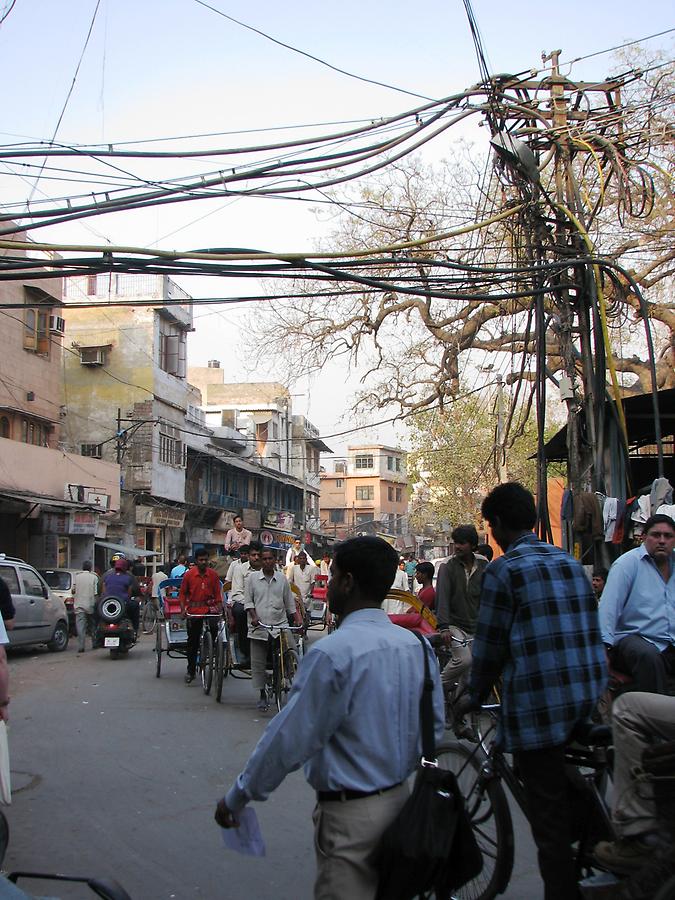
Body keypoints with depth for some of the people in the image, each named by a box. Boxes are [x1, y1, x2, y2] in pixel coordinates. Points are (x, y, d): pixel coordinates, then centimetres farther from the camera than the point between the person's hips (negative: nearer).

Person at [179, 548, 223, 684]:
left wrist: (219, 607, -7)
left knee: (214, 627, -27)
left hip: (209, 607, 0)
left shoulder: (213, 575, 1)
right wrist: (183, 609, -6)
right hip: (194, 610, 0)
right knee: (193, 641, 6)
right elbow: (182, 593, 5)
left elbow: (218, 593, 7)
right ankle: (191, 670, 20)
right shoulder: (189, 574, -2)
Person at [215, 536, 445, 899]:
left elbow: (289, 738, -18)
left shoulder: (333, 653, -22)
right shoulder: (418, 647, 0)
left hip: (350, 814, -7)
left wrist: (236, 798, -6)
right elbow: (435, 727, 8)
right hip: (399, 799, 8)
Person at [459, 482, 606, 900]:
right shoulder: (570, 562, 10)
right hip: (590, 699, 7)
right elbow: (588, 628, 15)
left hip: (538, 704, -7)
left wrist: (474, 697, 10)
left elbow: (490, 645, -6)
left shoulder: (503, 570, -10)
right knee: (582, 802, 23)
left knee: (550, 817, 4)